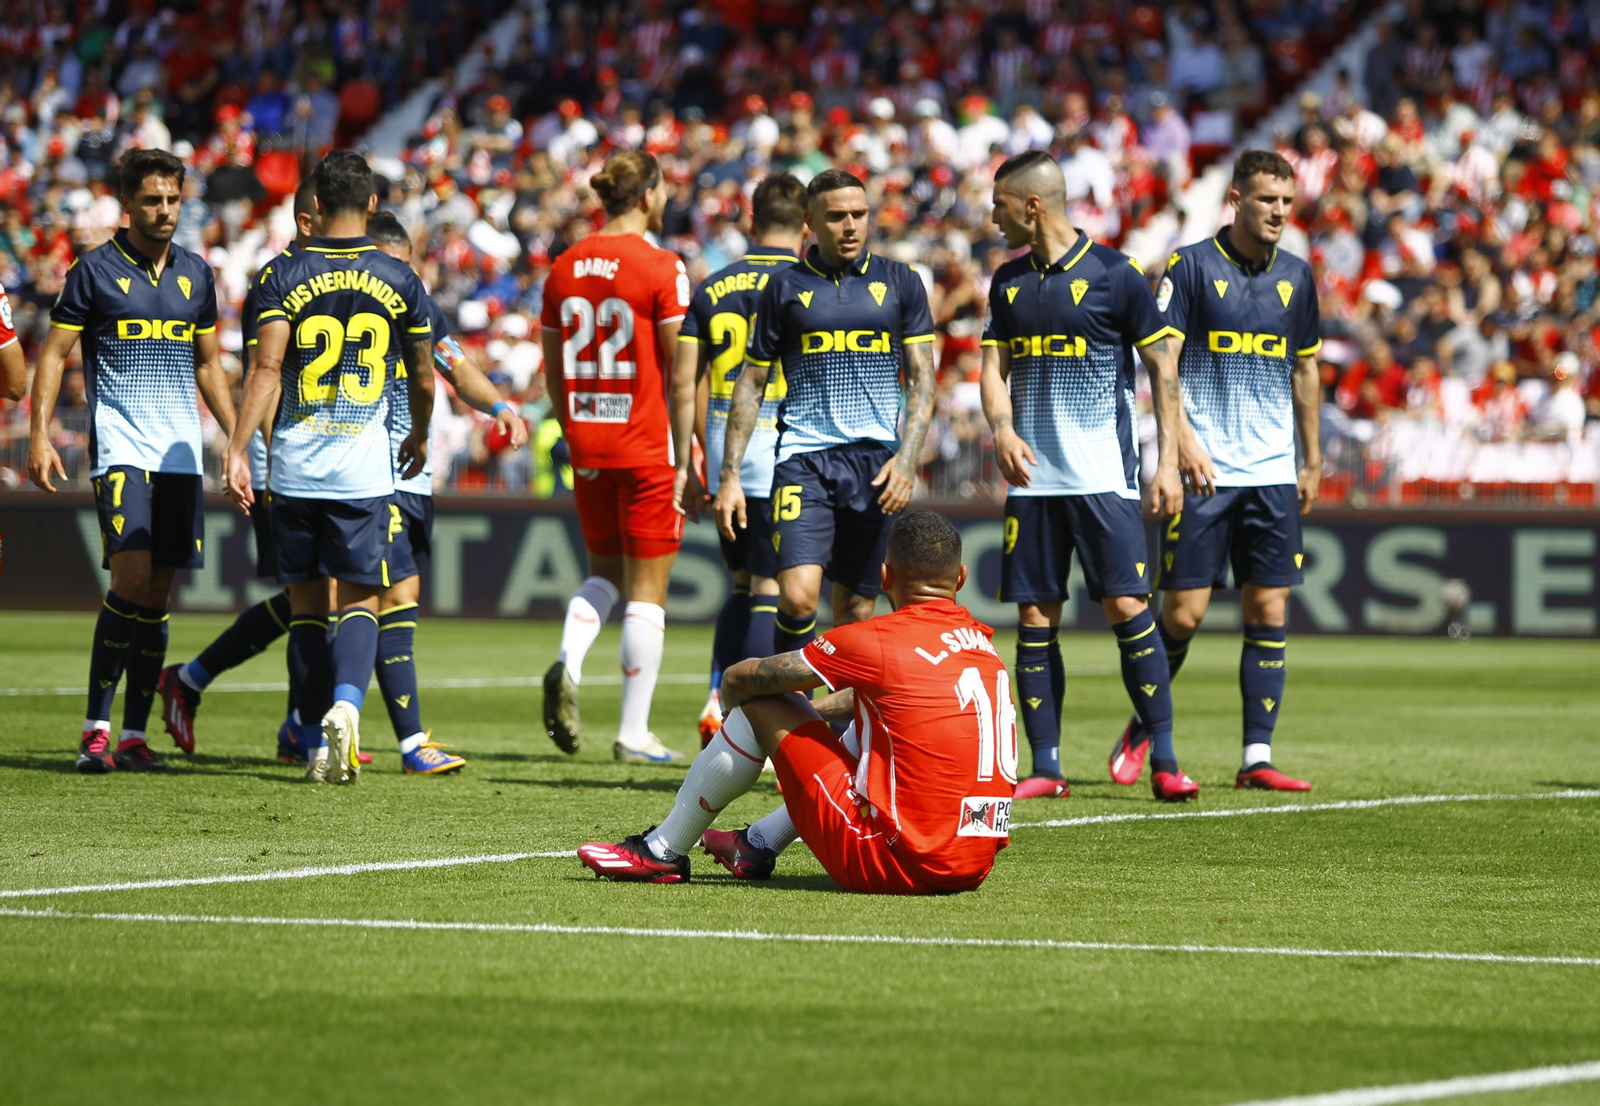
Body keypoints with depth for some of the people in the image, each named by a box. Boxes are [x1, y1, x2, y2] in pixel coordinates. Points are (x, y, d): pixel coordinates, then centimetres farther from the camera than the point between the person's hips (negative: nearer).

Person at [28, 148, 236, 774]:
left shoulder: (195, 274, 12)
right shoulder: (95, 271, -2)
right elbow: (53, 353, 1)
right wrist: (40, 435, -9)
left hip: (181, 453, 5)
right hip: (120, 446, -5)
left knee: (158, 596, 3)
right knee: (132, 577, -18)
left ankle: (134, 735, 9)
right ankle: (95, 728, -11)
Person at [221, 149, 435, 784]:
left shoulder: (282, 275, -1)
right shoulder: (399, 280, 3)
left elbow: (266, 368, -12)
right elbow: (423, 379, 11)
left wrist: (237, 449, -13)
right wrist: (420, 438, 30)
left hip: (295, 468, 0)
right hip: (364, 468, 0)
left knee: (306, 606, 10)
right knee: (360, 603, 4)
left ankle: (321, 743, 11)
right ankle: (345, 703, -23)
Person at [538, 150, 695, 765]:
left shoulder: (564, 268, 5)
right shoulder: (660, 266, -11)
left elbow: (553, 373, 11)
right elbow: (680, 371, -12)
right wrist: (689, 458, -7)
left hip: (587, 442, 5)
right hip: (647, 443, -5)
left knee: (605, 571, 20)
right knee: (647, 591, 3)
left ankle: (567, 665, -8)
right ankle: (634, 734, 5)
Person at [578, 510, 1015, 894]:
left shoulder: (876, 642, -10)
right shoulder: (984, 647, 11)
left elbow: (738, 679, 2)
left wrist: (734, 695, 25)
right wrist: (813, 708, 44)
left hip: (889, 863, -7)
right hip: (972, 871, 7)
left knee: (759, 704, 5)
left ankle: (663, 851, 20)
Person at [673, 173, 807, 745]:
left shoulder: (712, 287, 7)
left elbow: (684, 380, 6)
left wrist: (684, 464, 12)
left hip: (724, 457, 4)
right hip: (782, 456, -4)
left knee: (743, 586, 18)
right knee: (770, 594, -1)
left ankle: (717, 702, 6)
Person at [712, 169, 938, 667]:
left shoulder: (900, 283, 8)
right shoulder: (785, 288, 5)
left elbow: (922, 379, 7)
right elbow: (751, 383, 9)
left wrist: (907, 459, -7)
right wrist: (730, 475, 3)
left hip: (876, 462, 1)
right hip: (804, 458, -1)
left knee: (856, 611, 4)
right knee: (797, 596, -18)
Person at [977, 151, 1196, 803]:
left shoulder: (1113, 274, -4)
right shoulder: (1009, 282, 12)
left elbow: (1162, 368, -1)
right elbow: (994, 367, 14)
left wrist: (1168, 462, -7)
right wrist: (1002, 430, -7)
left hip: (1104, 475, -5)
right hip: (1032, 477, 5)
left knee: (1126, 607, -11)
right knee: (1034, 617, 2)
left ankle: (1164, 761, -6)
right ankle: (1045, 768, 7)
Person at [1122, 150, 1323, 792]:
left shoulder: (1296, 276, 11)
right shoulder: (1190, 266, -4)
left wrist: (1312, 461, 18)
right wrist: (1186, 441, -19)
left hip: (1273, 473, 4)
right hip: (1204, 470, -4)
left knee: (1269, 612, 0)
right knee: (1184, 611, -5)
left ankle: (1256, 758, 2)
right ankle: (1142, 731, 16)